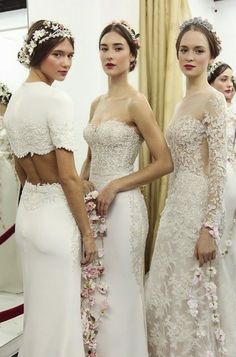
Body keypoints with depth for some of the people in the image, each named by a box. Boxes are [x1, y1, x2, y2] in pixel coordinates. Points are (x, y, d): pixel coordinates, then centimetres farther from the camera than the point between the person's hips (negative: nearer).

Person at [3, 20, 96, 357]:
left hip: (27, 212, 8)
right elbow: (69, 176, -19)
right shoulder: (56, 98, -17)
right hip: (56, 216, -8)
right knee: (59, 309, 8)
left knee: (38, 304, 22)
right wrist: (87, 231, -10)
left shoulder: (15, 99, 8)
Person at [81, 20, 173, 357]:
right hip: (94, 204, 7)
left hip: (122, 206, -7)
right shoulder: (97, 103, 11)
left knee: (119, 292, 6)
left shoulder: (136, 102, -11)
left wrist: (115, 186, -14)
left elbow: (165, 162, -13)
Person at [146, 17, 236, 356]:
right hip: (176, 204, 8)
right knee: (168, 293, 16)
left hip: (197, 205, -8)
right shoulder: (183, 101, 14)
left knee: (192, 296, 5)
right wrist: (169, 208, 18)